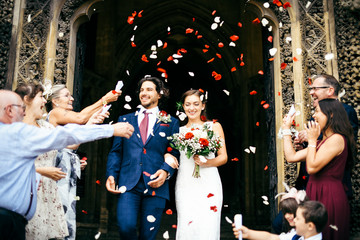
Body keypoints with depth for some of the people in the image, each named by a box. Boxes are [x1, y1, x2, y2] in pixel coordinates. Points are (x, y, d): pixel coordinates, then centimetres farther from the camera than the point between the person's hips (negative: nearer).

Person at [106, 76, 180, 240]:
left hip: (155, 185, 0)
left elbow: (175, 153, 8)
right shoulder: (125, 120, 16)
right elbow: (116, 151, 14)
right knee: (126, 226, -19)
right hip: (128, 184, 1)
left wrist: (166, 171, -11)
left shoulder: (171, 123, 12)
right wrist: (111, 175, -1)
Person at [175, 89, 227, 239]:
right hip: (185, 184, 1)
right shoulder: (179, 131, 13)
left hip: (209, 183, -1)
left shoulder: (214, 127, 9)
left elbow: (223, 157, 6)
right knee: (186, 226, -5)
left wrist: (206, 162, -11)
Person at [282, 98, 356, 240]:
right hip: (316, 194, 9)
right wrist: (286, 130, 19)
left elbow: (312, 167, -19)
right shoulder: (322, 142, 16)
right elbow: (291, 157, 13)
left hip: (329, 196, -9)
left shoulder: (337, 139, -12)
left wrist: (312, 140, -9)